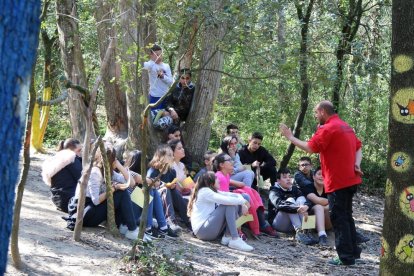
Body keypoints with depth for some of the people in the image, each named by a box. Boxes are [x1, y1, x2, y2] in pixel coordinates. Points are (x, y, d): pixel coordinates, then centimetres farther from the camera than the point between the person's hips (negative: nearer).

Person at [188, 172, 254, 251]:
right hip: (202, 229, -9)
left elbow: (232, 195, 10)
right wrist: (243, 201, -10)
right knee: (229, 205, -19)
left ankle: (227, 236, -8)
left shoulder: (213, 191, 18)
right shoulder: (204, 191, -10)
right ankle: (235, 240, -26)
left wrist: (242, 204, -10)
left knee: (235, 205, 4)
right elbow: (226, 200, -23)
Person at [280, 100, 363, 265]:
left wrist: (290, 137, -7)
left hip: (338, 182, -9)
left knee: (338, 218, -4)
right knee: (346, 216, 17)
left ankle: (346, 257, -4)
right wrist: (357, 164, 1)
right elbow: (358, 148, 18)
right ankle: (353, 251, 22)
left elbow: (310, 148, -18)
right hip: (350, 180, 9)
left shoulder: (327, 129, -14)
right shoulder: (345, 126, 16)